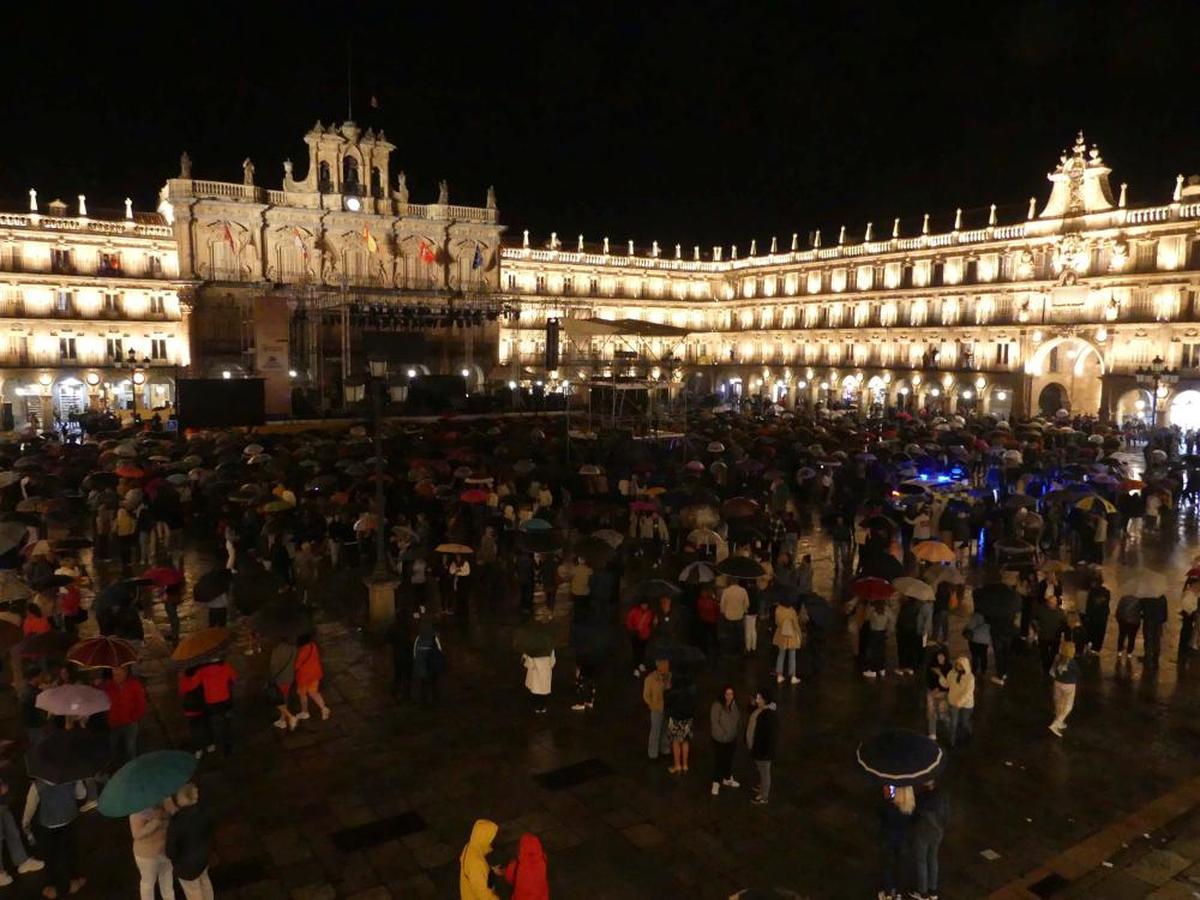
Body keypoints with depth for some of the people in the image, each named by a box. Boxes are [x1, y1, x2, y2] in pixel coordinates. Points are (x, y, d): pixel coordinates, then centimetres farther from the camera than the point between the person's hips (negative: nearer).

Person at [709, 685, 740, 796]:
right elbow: (714, 722, -20)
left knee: (729, 759, 21)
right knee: (718, 760, 1)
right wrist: (723, 734, -19)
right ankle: (716, 783, 14)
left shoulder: (734, 704, -5)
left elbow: (738, 717, 10)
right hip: (720, 739, -6)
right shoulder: (717, 705, -23)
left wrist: (735, 729, 2)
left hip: (732, 738, 6)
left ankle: (727, 779, 40)